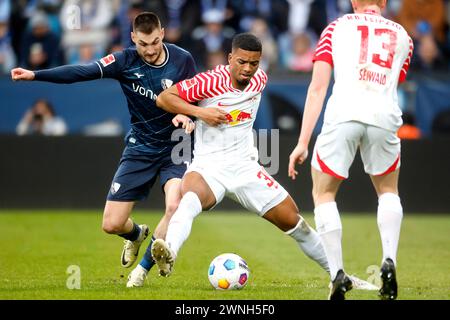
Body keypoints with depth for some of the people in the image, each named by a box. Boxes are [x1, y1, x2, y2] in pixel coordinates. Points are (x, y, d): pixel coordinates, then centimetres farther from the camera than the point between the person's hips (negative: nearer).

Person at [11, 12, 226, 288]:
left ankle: (144, 268, -5)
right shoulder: (126, 61, -12)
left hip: (175, 148, -1)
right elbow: (83, 72, -22)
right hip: (140, 149, 1)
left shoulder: (182, 60, -11)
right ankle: (137, 235, 38)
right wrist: (35, 75, -34)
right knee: (111, 224, -2)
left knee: (175, 207, -28)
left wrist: (187, 116, -26)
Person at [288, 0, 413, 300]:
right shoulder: (402, 35, 22)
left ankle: (338, 273, 6)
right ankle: (389, 262, 8)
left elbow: (318, 87, 7)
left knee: (324, 194, 18)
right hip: (384, 117, 2)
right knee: (388, 191, 27)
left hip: (343, 114, -2)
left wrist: (303, 142, 5)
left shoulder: (337, 27, 16)